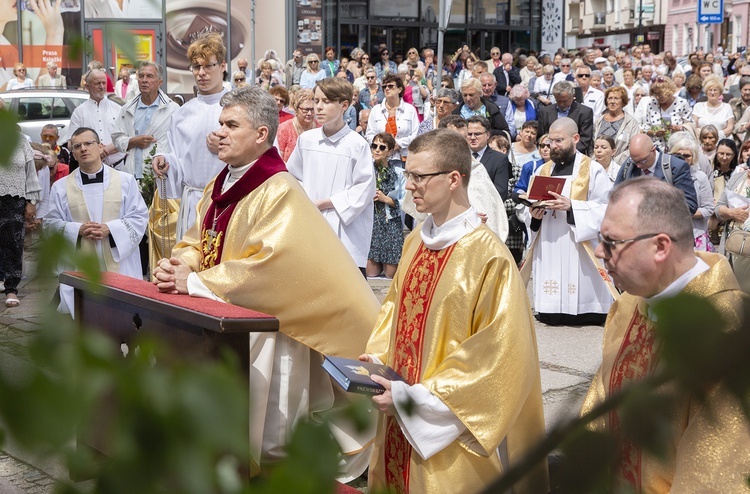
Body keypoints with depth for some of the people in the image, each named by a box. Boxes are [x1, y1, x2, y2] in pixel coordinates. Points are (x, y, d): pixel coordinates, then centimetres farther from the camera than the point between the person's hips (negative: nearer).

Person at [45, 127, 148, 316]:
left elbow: (139, 217, 3)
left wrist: (110, 229, -13)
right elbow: (50, 223, 7)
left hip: (119, 265, 0)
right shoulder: (61, 187, 8)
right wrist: (77, 230, -12)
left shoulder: (126, 181, 6)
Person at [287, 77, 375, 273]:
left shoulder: (357, 144, -10)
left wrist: (324, 203, -11)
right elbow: (293, 176, 14)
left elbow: (365, 188, -11)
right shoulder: (306, 140, 4)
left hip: (346, 232, -4)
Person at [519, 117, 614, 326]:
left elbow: (605, 209, -9)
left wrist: (571, 206, -19)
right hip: (547, 250, 4)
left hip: (580, 250, -4)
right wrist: (534, 215, -9)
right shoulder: (542, 171, 16)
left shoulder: (593, 170, 1)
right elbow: (525, 209, 13)